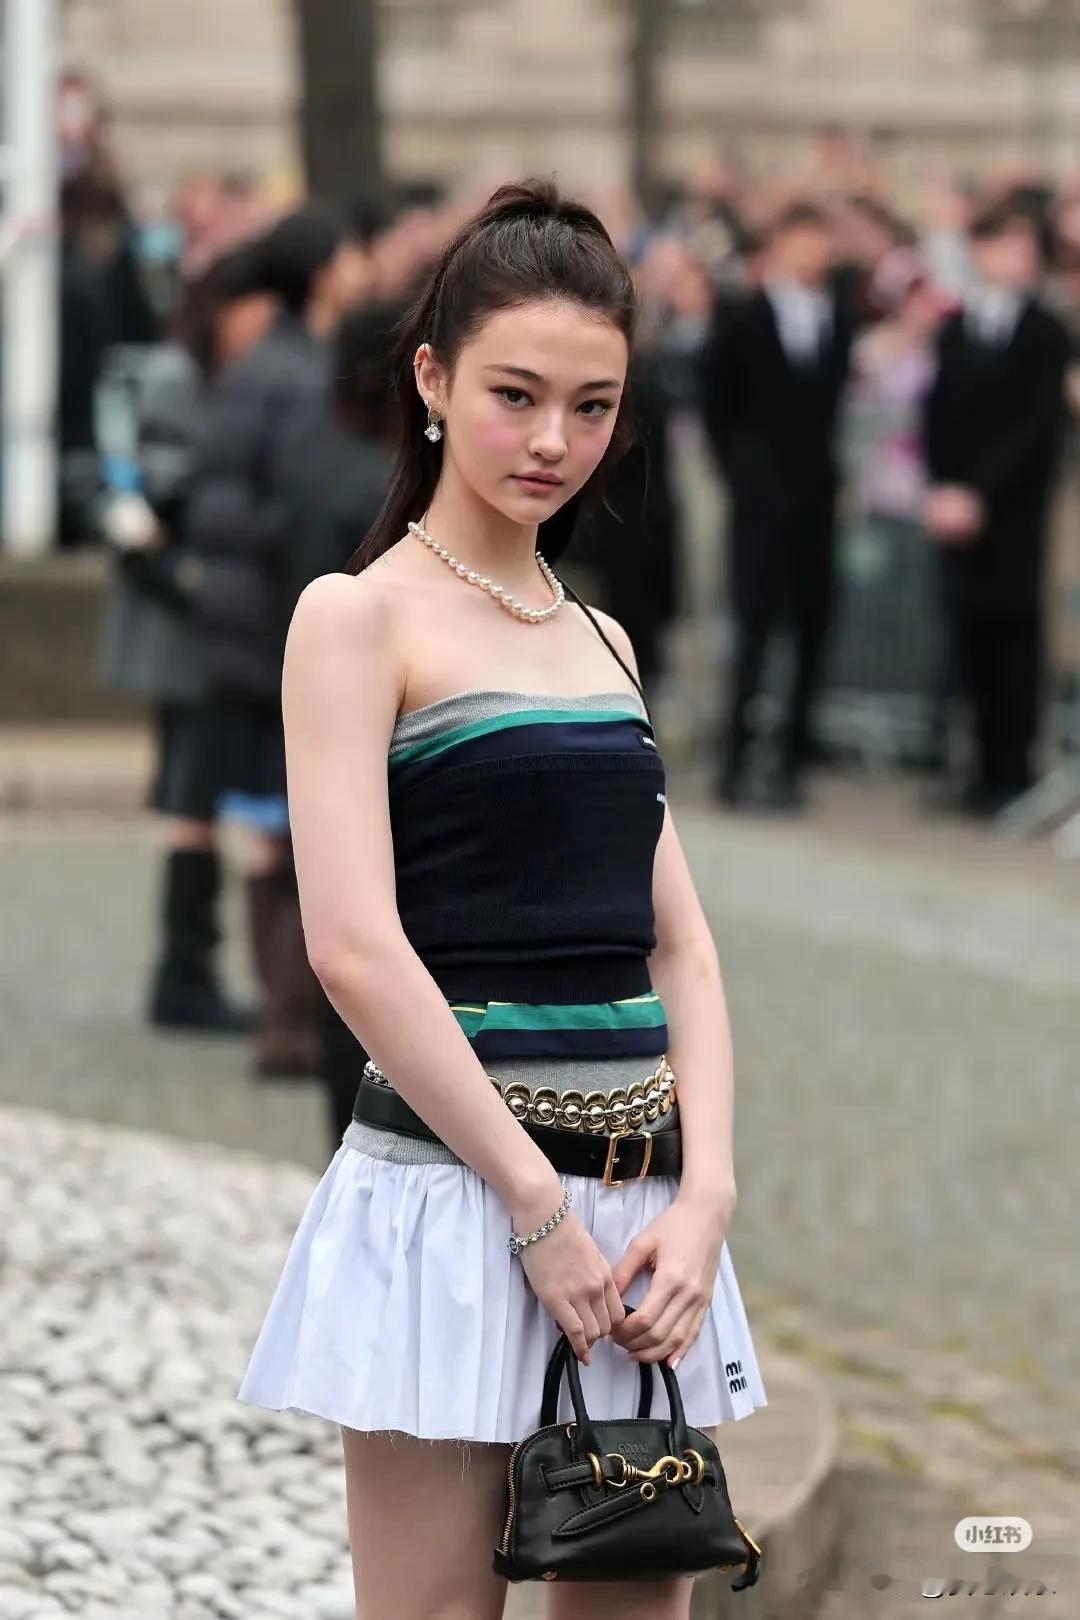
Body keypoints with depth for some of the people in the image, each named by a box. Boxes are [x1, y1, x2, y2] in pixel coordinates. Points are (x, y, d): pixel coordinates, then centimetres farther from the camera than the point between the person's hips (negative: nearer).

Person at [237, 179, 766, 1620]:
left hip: (643, 1202, 6)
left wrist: (706, 1193, -3)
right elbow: (357, 948, -13)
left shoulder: (601, 640, 16)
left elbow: (678, 943, 13)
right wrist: (537, 1206, -15)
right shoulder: (360, 616, -4)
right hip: (452, 1189, -6)